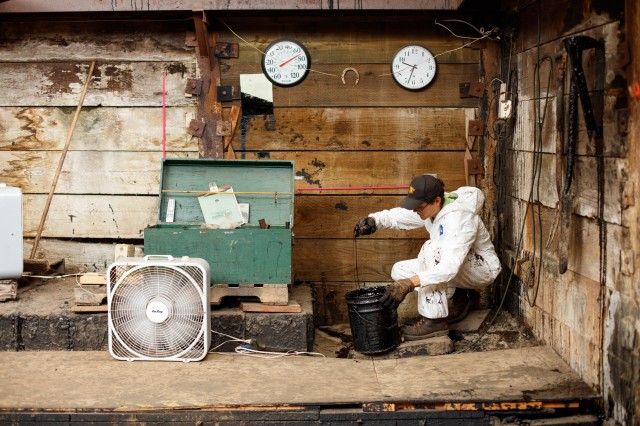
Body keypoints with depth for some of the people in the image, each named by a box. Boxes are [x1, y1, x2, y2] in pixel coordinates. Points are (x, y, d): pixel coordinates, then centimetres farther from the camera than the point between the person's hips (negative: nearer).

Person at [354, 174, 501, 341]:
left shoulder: (459, 218, -33)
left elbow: (449, 267, -43)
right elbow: (397, 216, -3)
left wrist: (409, 283, -53)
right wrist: (374, 219, -27)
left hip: (483, 268, -9)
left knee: (432, 247, -34)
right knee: (399, 271, -4)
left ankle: (435, 320, -28)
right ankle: (460, 295, 3)